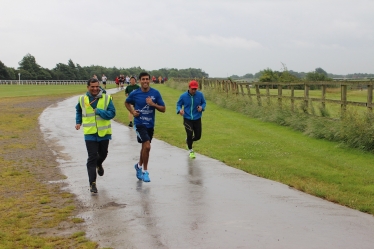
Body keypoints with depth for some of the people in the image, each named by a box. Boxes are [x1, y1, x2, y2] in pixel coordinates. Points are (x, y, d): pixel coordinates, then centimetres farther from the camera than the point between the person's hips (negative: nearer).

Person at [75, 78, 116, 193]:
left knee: (103, 154, 21)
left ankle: (99, 164, 56)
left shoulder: (106, 98, -6)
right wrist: (78, 122, 12)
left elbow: (112, 113, -12)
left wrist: (99, 111, -22)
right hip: (90, 133, -1)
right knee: (92, 158, -6)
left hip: (104, 132, 1)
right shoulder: (82, 99, 1)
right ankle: (92, 183, -2)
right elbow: (78, 110, 22)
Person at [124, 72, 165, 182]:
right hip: (139, 123, -4)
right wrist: (132, 111, -3)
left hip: (150, 124, 4)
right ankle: (145, 171, -3)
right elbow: (126, 102, 14)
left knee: (145, 147, 19)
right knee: (147, 146, -19)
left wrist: (153, 104, -18)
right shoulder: (134, 94, -7)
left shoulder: (155, 93, -4)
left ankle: (139, 166, 44)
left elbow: (163, 109, -2)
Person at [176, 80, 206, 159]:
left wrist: (202, 107, -15)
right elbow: (178, 104, 4)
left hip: (197, 119, 2)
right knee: (190, 134, -11)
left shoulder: (200, 95, -7)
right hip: (187, 119, -2)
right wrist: (180, 109, -18)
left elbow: (204, 103, 7)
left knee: (198, 136, 6)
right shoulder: (183, 96, -9)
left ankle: (188, 140, 42)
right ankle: (191, 150, 15)